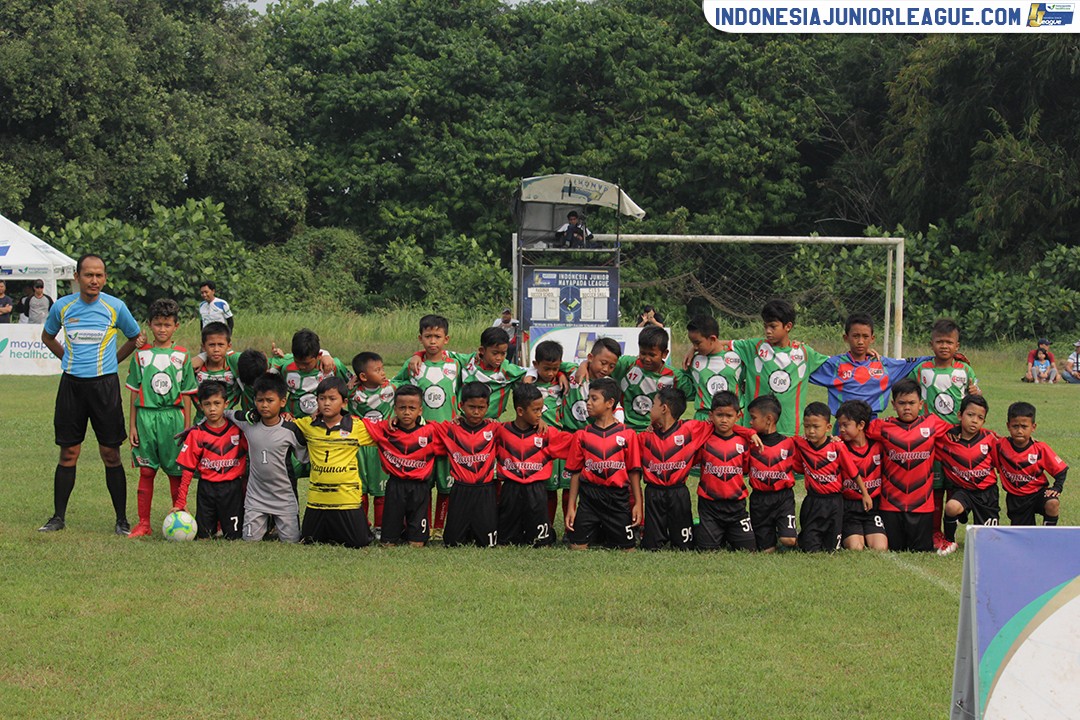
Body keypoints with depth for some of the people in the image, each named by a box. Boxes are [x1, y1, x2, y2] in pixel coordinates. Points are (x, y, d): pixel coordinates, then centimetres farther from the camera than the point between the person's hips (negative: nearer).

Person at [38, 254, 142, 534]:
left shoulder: (115, 307, -5)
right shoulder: (62, 306, 1)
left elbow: (135, 339, 11)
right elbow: (47, 336, 20)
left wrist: (111, 361, 6)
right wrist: (68, 359, 10)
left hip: (104, 384, -2)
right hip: (71, 384, 2)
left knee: (110, 453, -2)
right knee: (68, 453, 5)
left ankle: (122, 519, 5)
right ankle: (58, 517, 14)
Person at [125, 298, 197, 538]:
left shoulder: (182, 355, 5)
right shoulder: (141, 354, 6)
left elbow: (187, 394, 6)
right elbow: (135, 392, 7)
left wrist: (187, 427, 2)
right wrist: (132, 425, 3)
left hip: (173, 417, 0)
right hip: (146, 416, 0)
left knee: (176, 473, 3)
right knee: (146, 472, 2)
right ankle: (143, 523, 7)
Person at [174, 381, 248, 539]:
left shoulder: (237, 429, -2)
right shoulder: (196, 434, -2)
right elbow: (188, 468, -2)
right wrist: (181, 501, -6)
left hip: (232, 488, 0)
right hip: (206, 488, 0)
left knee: (234, 537, -1)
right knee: (203, 536, 3)